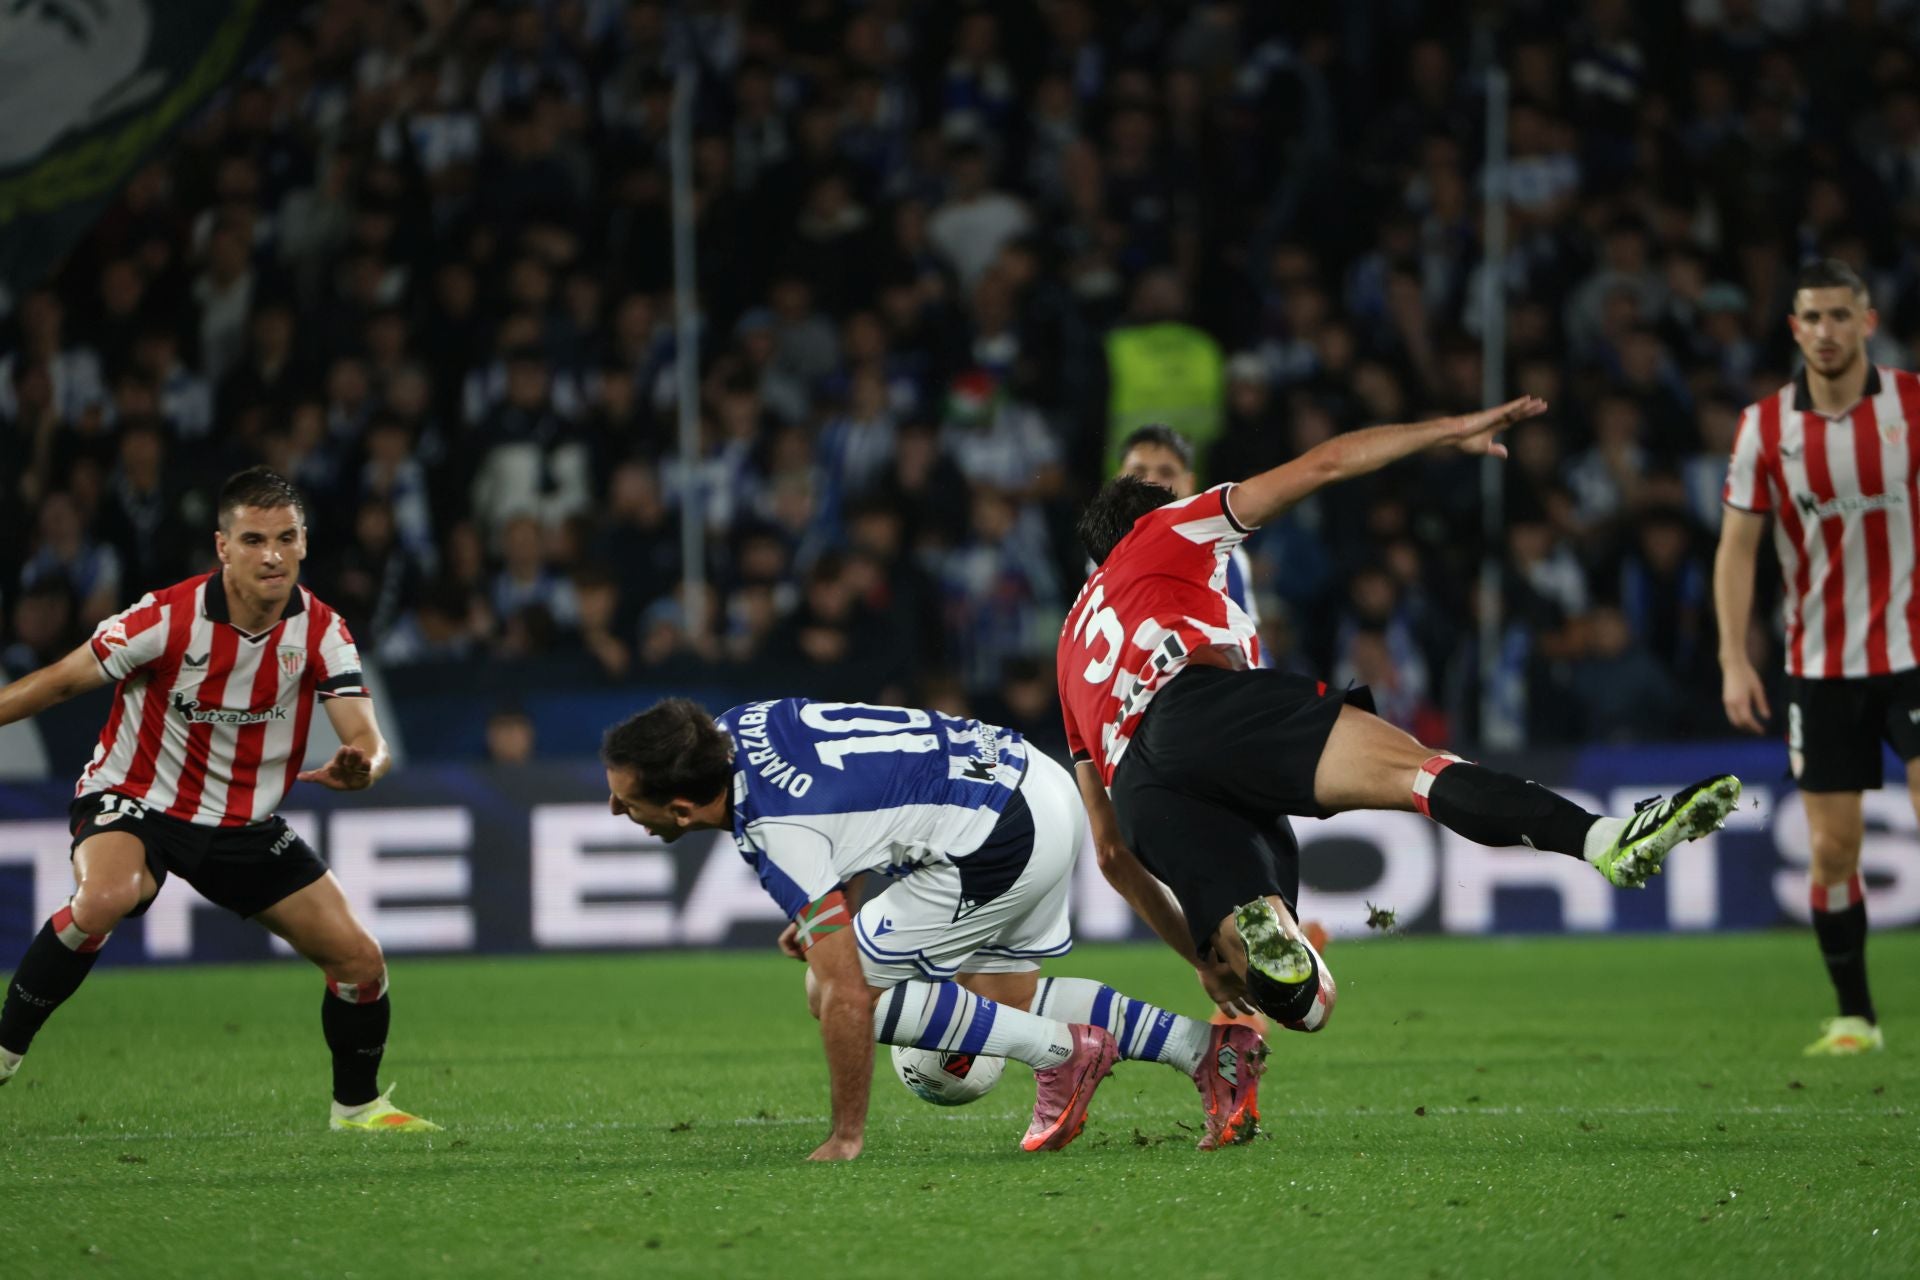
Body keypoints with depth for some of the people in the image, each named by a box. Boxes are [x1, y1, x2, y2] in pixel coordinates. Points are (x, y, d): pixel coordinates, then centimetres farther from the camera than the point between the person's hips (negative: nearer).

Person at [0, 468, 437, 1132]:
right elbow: (56, 683, -10)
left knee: (359, 959, -2)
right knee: (104, 898, -38)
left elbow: (368, 740, -17)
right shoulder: (169, 617, -21)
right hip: (135, 800, -4)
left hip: (245, 822, 4)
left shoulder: (320, 630, -10)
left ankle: (357, 1104, 24)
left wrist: (358, 767, -41)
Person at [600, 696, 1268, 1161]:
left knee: (845, 990, -3)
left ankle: (1061, 1052, 2)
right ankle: (1212, 1047, 16)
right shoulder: (737, 726, 2)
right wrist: (822, 914, 19)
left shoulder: (778, 838, -23)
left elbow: (845, 996, -21)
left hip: (1002, 842, -10)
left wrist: (845, 1139, -11)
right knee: (1002, 992, 21)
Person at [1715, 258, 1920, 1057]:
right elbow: (1737, 547, 3)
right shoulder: (1765, 427, 0)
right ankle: (1854, 1015, 13)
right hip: (1820, 666, 2)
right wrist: (1734, 661, -5)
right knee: (1832, 849, 2)